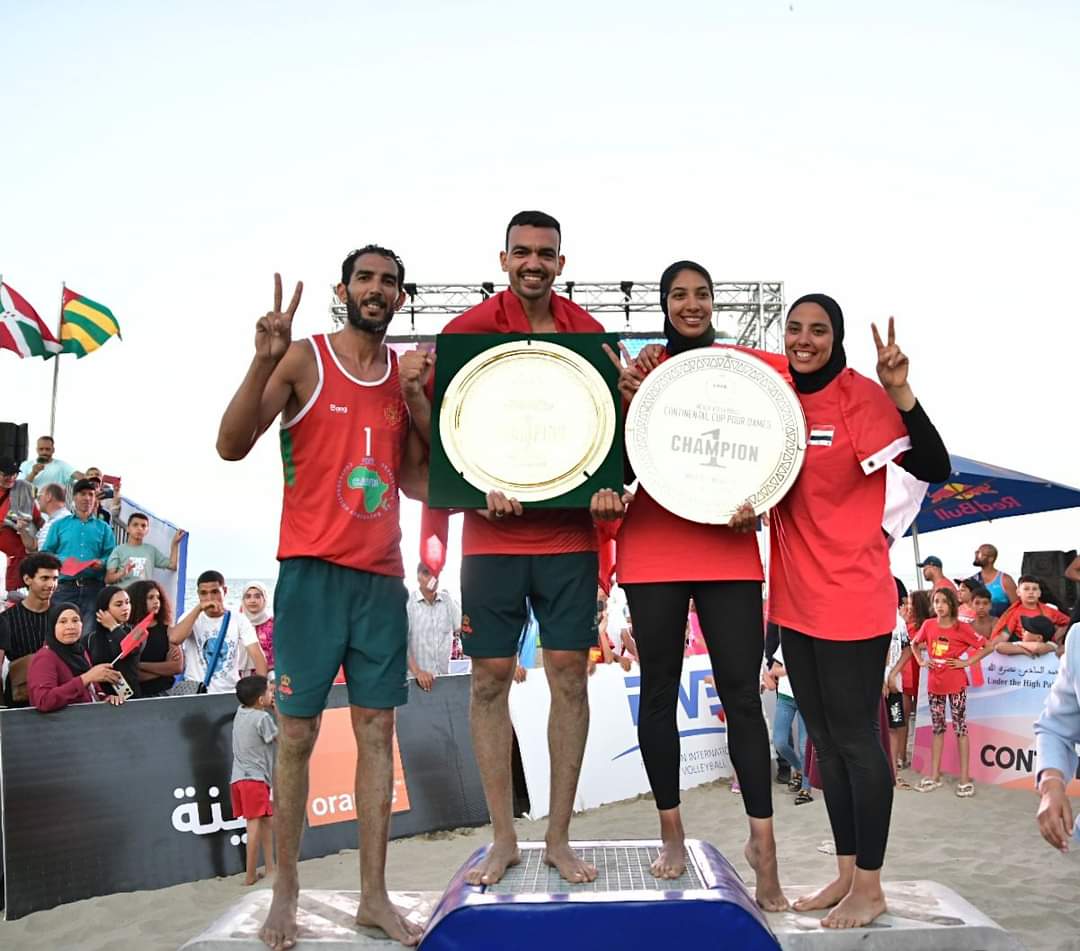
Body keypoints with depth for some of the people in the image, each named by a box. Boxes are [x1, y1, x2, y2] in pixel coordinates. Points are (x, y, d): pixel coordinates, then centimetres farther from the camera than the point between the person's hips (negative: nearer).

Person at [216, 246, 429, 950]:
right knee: (297, 732, 2)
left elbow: (418, 483, 12)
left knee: (378, 731, 5)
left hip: (383, 575, 4)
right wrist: (264, 362, -24)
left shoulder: (409, 373, 11)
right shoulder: (304, 359, -2)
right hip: (313, 570, -4)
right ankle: (285, 889, 15)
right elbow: (233, 446, -11)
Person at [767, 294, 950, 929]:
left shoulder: (861, 397, -12)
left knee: (855, 737, 1)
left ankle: (870, 887, 16)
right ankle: (847, 871, 29)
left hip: (852, 600, -7)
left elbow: (934, 468, -21)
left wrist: (900, 392, -30)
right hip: (796, 597, 7)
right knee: (824, 737, 15)